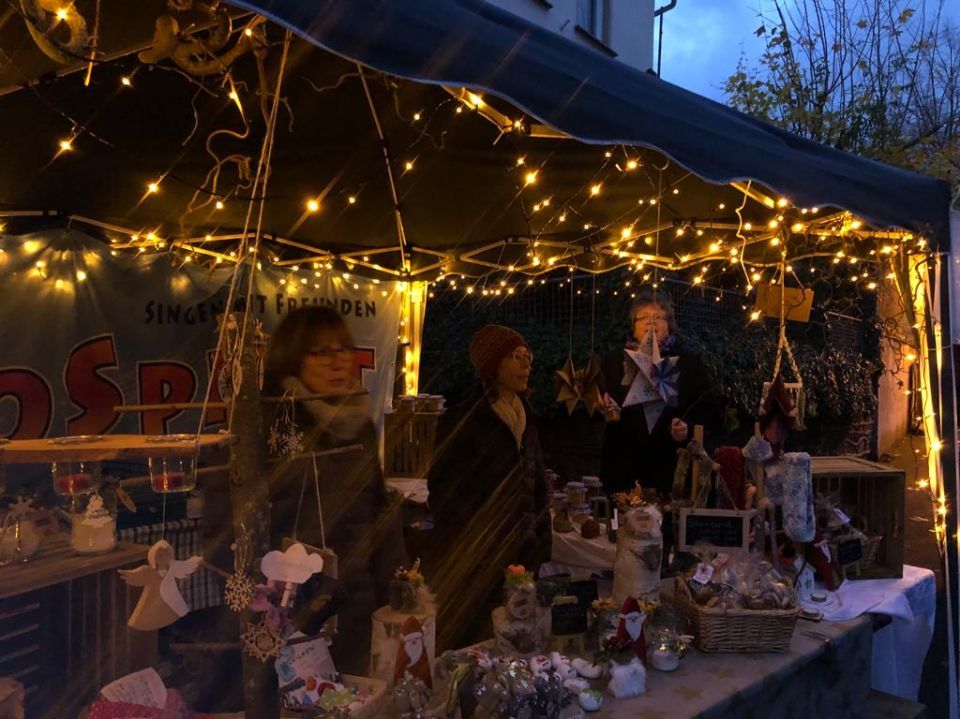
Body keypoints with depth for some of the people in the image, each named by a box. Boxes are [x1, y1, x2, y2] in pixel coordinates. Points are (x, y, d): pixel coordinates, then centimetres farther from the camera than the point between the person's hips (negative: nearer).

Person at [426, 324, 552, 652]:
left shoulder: (525, 420, 11)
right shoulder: (463, 421, -10)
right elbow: (444, 494, -11)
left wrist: (542, 549, 11)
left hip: (523, 560, 6)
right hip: (476, 564, -6)